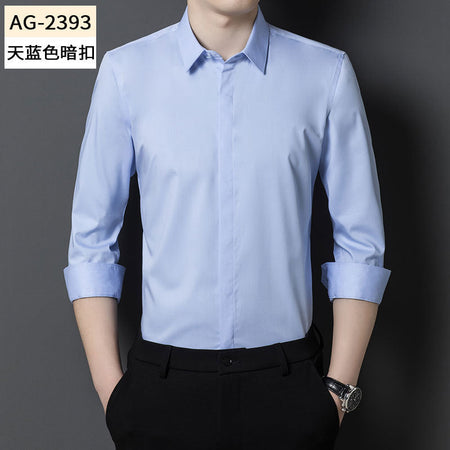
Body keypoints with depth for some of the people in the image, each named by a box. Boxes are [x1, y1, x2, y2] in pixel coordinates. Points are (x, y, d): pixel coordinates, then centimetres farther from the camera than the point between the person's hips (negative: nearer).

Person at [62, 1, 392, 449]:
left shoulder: (327, 72, -3)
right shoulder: (125, 71, -4)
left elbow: (360, 244, -1)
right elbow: (91, 242, -1)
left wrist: (340, 387, -3)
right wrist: (110, 387, -4)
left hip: (287, 381, 1)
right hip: (163, 382, 0)